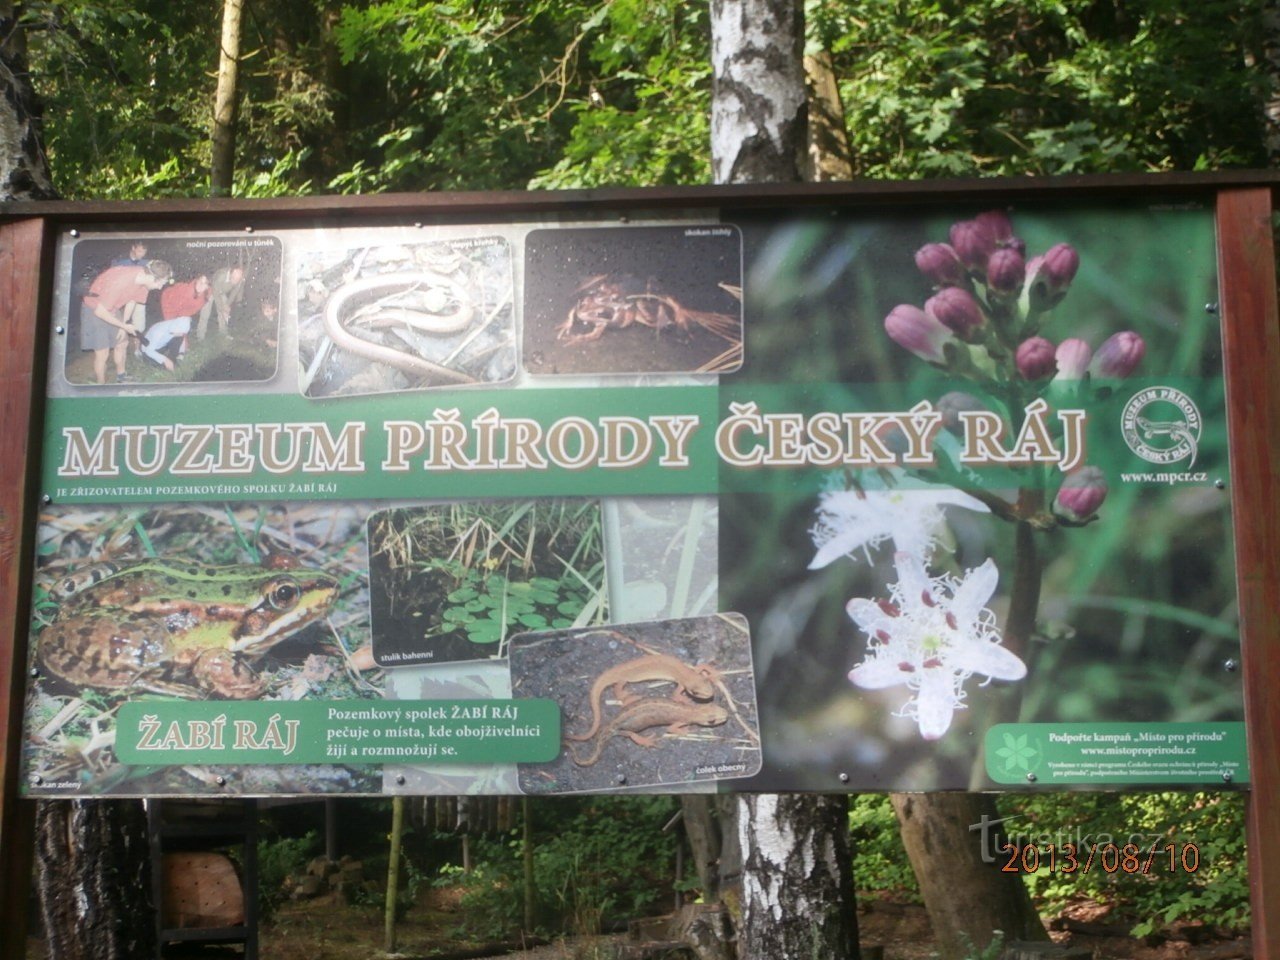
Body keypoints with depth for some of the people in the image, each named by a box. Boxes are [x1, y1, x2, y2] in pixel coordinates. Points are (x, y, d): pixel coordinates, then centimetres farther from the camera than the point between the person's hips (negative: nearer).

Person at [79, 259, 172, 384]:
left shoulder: (143, 278, -16)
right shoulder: (120, 281, -39)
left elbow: (132, 300, 2)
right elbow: (100, 311, -31)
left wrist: (124, 325, 0)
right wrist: (124, 326, -23)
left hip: (113, 308, 7)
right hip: (94, 309, -7)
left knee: (122, 343, 15)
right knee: (102, 352, -4)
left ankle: (120, 378, 33)